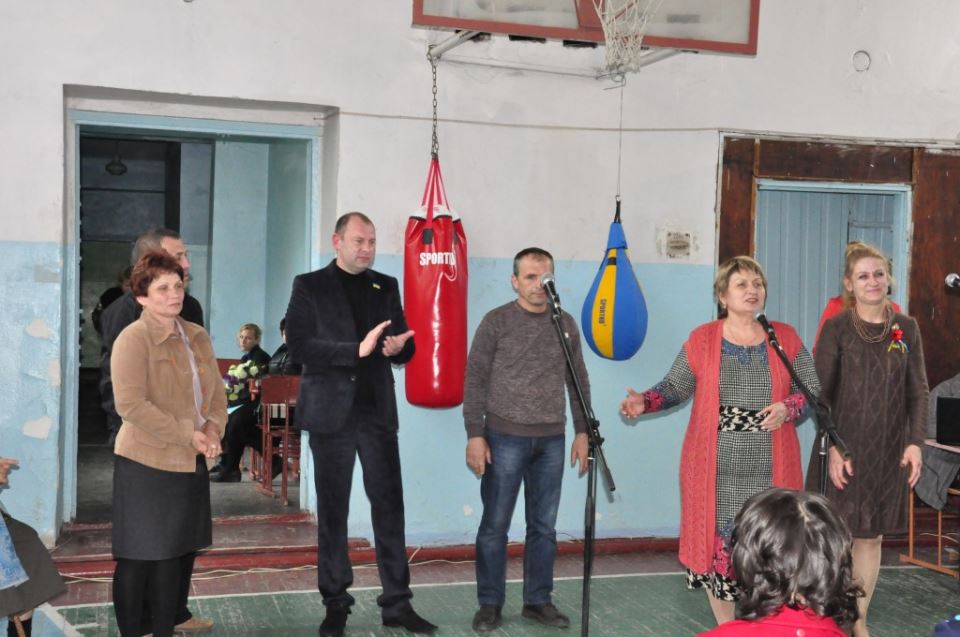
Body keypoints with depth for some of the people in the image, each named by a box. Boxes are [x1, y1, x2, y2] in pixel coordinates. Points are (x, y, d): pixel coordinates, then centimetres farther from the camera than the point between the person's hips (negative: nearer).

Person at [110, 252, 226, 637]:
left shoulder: (197, 337, 10)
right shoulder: (133, 339, -12)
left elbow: (216, 393, 13)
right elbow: (130, 405, -20)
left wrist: (213, 431, -7)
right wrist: (186, 436, -19)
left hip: (191, 461, 7)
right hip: (147, 462, -7)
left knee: (183, 548, 15)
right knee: (139, 556, 1)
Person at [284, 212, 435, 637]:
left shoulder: (386, 286, 11)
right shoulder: (310, 286, -1)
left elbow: (405, 349, 13)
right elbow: (299, 347, -12)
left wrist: (400, 346, -11)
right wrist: (357, 349, -20)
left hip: (377, 410, 3)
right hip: (331, 410, -3)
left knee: (389, 505, 1)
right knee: (332, 510, 6)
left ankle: (397, 603, 9)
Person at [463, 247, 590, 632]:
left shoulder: (566, 324, 7)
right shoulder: (496, 322, -4)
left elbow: (578, 380, 11)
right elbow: (475, 381, -5)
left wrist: (582, 432, 6)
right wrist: (475, 435, -11)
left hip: (551, 441, 3)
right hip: (505, 438, -3)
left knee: (544, 526, 9)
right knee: (495, 525, 4)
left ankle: (538, 601, 22)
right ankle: (489, 604, 15)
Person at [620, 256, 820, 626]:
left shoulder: (786, 338, 5)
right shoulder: (701, 339, 3)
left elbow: (814, 390, 7)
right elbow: (676, 387, 6)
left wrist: (788, 408, -12)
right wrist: (645, 402, -11)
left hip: (769, 468, 1)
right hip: (715, 467, 0)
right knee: (717, 545, 2)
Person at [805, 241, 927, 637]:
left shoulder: (907, 329, 5)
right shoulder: (837, 328, -5)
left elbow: (918, 392, 7)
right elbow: (820, 393, -7)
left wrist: (915, 442, -3)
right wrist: (832, 448, -13)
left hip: (888, 452, 3)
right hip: (843, 449, -3)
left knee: (871, 536, 10)